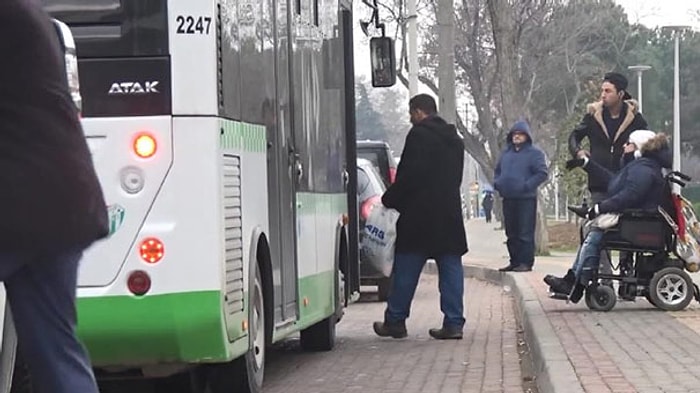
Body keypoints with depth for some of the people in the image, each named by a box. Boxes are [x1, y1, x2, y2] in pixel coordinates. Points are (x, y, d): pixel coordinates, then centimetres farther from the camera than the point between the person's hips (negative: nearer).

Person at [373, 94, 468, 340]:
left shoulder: (419, 135, -9)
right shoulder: (454, 140, 17)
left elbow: (409, 174, -15)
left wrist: (390, 199, -3)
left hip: (419, 215, -7)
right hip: (449, 215, 7)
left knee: (406, 270, 1)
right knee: (450, 268, 4)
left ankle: (395, 321, 6)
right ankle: (453, 322, 0)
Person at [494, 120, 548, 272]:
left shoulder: (534, 153, -2)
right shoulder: (506, 153, 17)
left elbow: (542, 173, -9)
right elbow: (498, 171, 27)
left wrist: (526, 186, -16)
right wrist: (497, 183, 7)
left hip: (526, 199, -7)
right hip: (508, 199, 7)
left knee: (525, 233, -7)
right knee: (511, 233, 10)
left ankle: (526, 262, -6)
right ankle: (514, 261, 17)